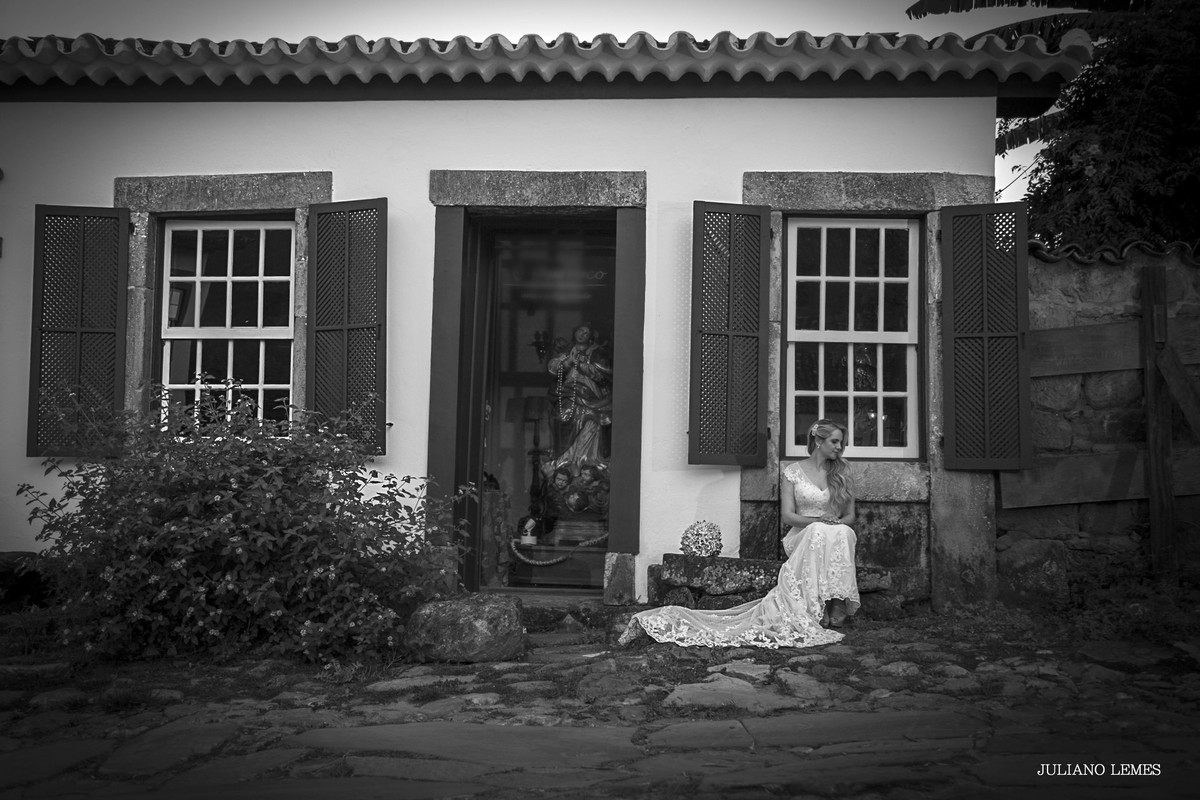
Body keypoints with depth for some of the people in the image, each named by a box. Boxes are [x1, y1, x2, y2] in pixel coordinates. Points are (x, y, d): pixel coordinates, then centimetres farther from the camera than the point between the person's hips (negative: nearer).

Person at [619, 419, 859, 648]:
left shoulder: (841, 472, 12)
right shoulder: (792, 471, 3)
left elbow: (850, 516, 13)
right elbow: (787, 515, -1)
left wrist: (837, 524, -9)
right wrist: (820, 521, -15)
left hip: (834, 538, 3)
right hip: (802, 538, -2)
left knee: (843, 533, -33)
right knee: (820, 532, -37)